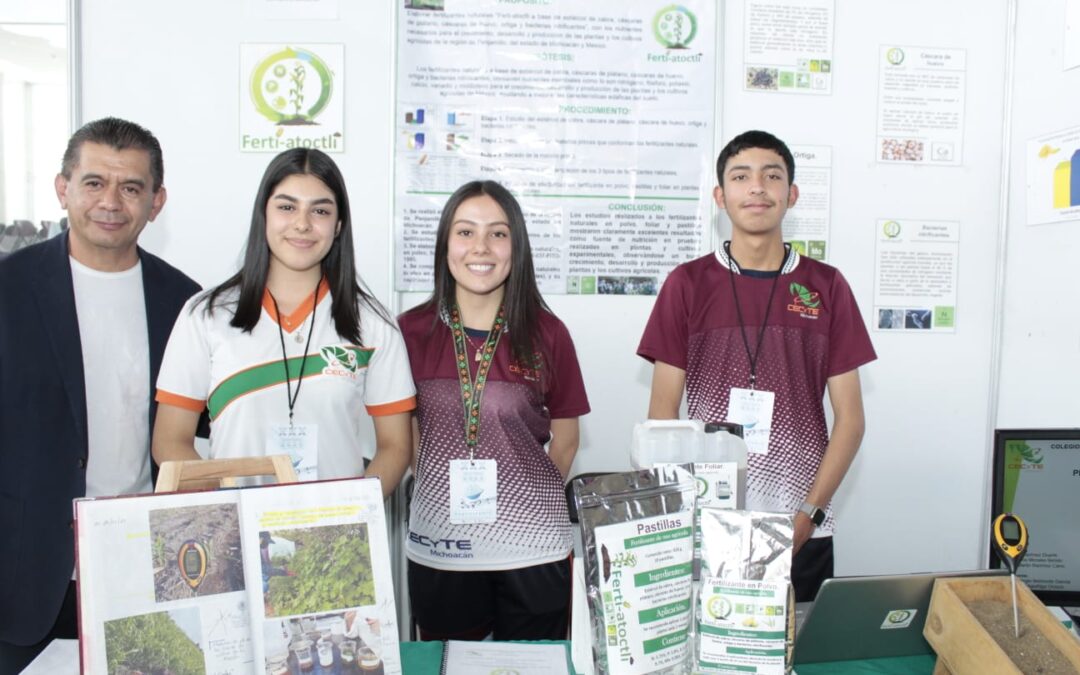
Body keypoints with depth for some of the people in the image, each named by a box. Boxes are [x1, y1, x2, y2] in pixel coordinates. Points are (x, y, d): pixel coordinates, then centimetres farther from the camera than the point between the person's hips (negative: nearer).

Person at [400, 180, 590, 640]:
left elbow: (565, 435, 5)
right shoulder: (411, 331, -3)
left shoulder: (546, 333, -5)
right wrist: (442, 486, 2)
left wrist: (529, 497, 3)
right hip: (438, 548, 1)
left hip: (532, 549, 0)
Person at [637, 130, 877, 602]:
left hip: (801, 534, 1)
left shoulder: (826, 287, 3)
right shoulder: (687, 284, 1)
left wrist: (809, 515, -6)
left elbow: (850, 419, 4)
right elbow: (662, 414, 1)